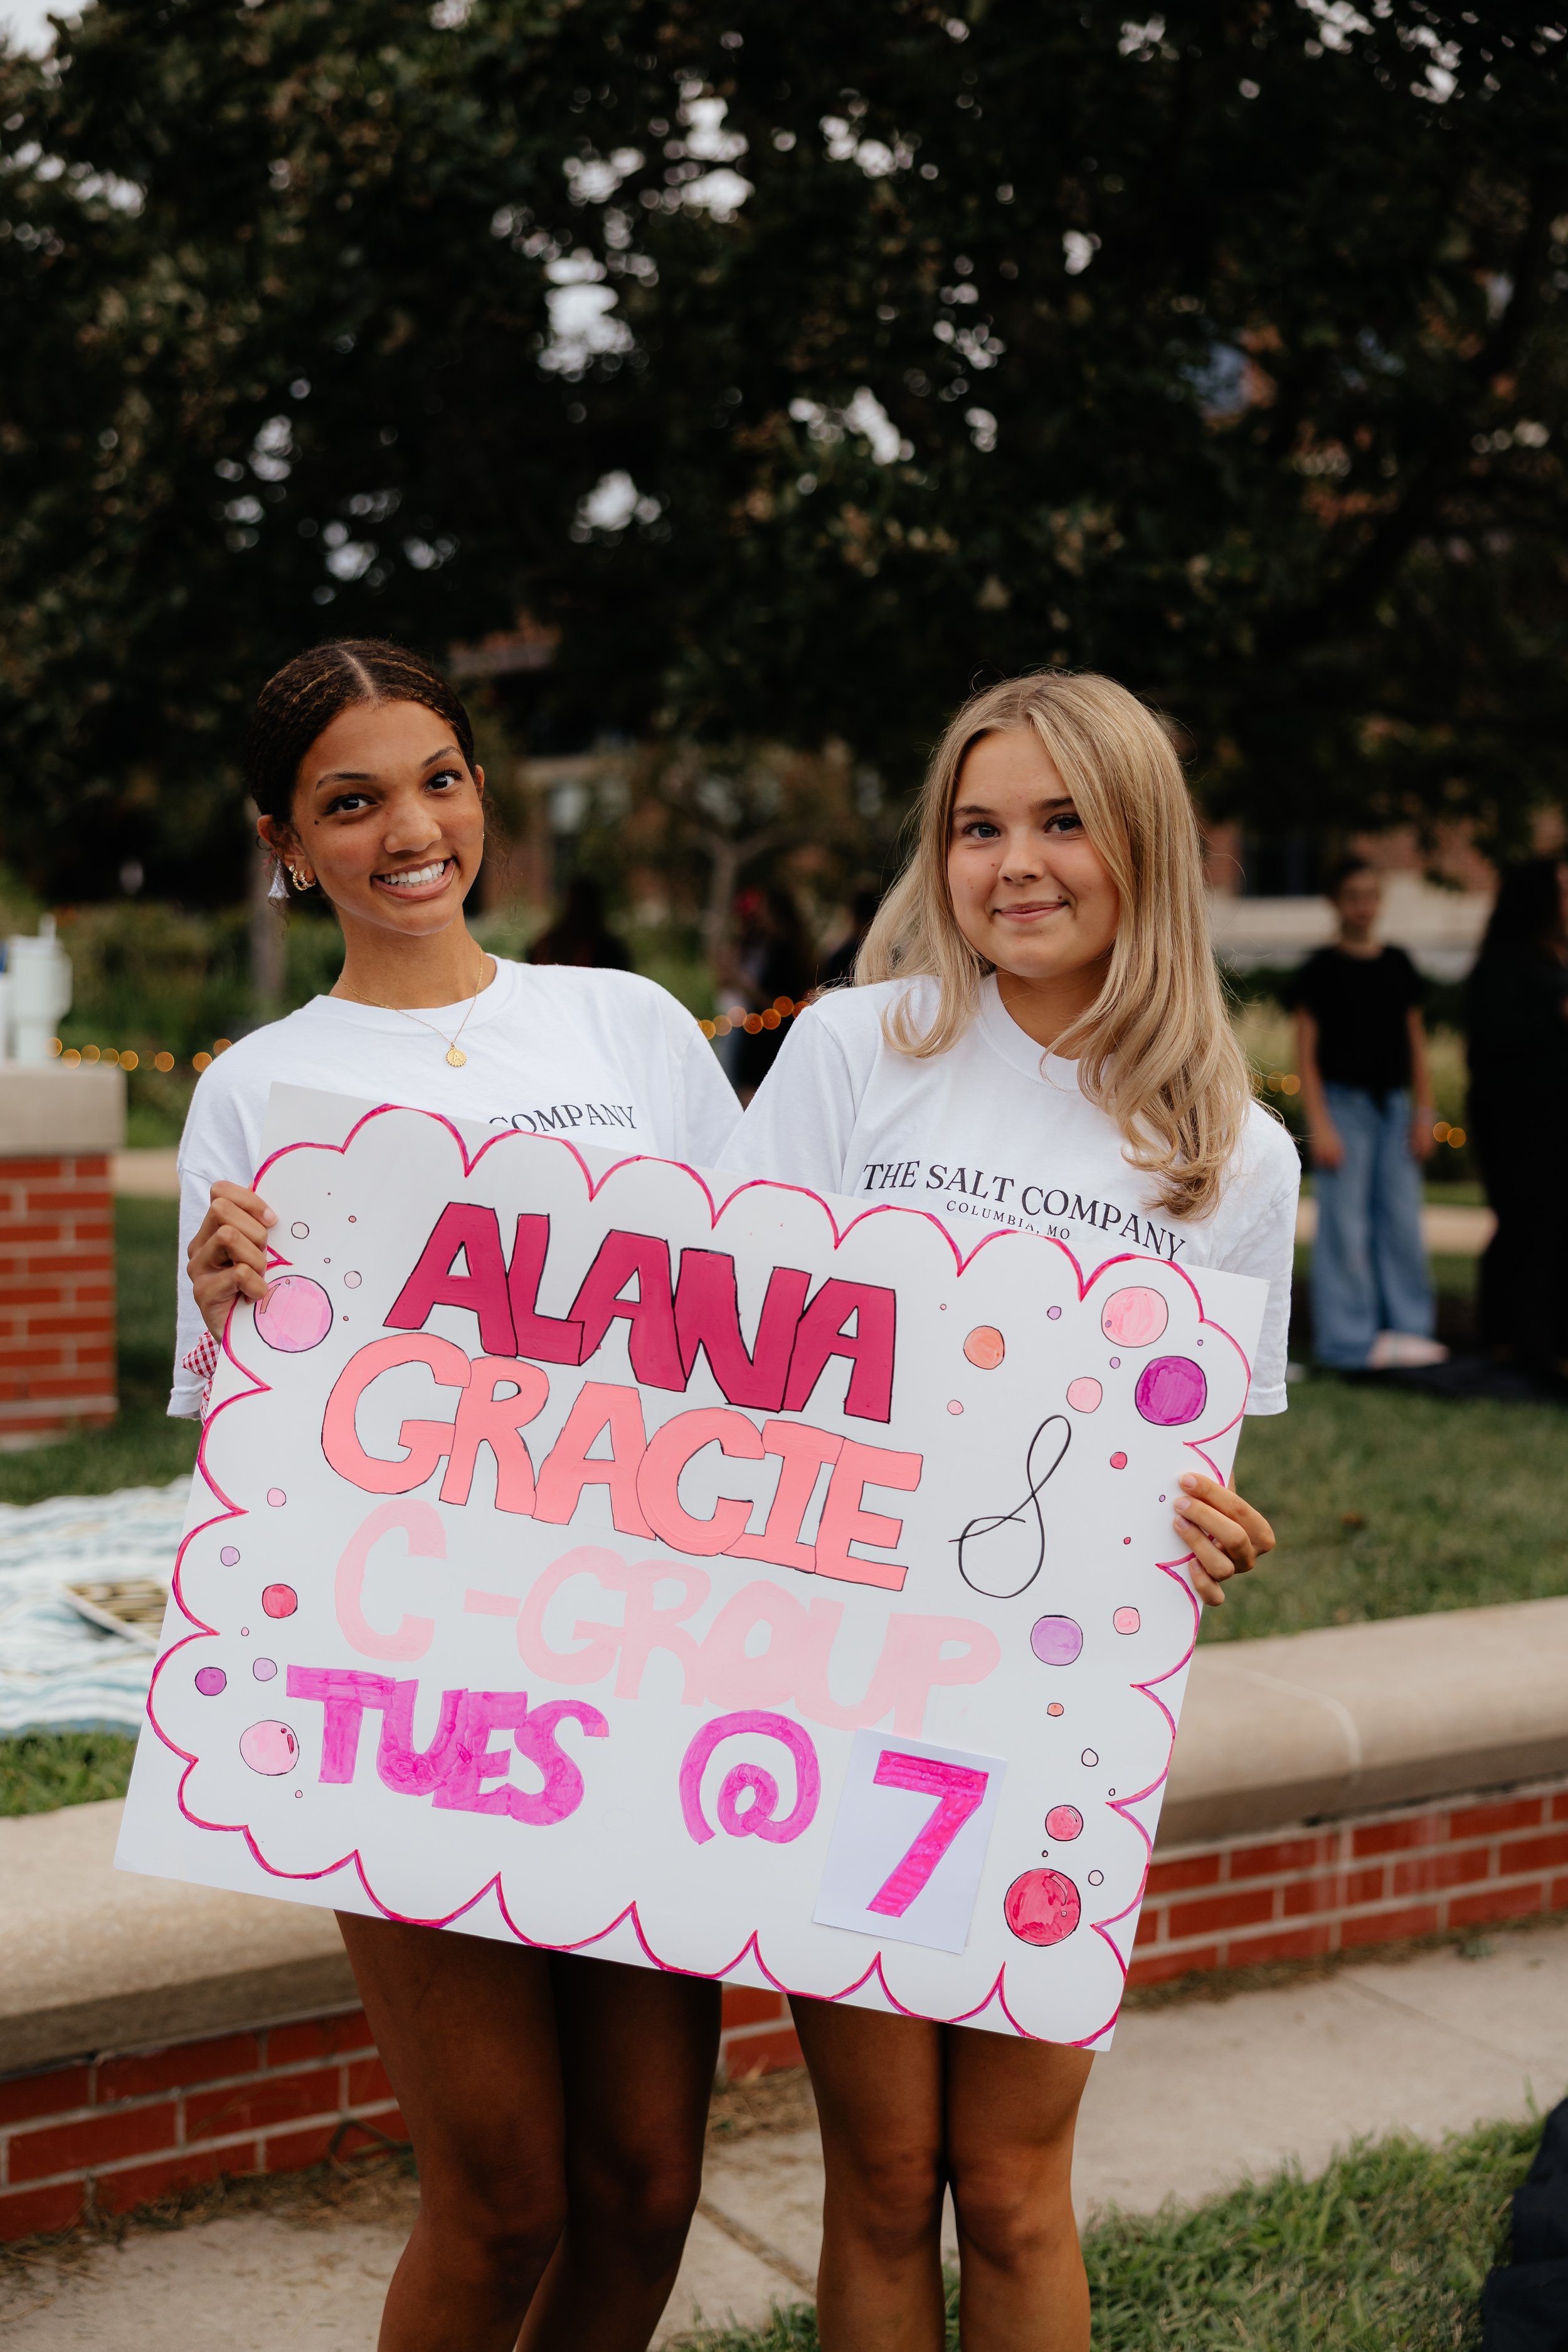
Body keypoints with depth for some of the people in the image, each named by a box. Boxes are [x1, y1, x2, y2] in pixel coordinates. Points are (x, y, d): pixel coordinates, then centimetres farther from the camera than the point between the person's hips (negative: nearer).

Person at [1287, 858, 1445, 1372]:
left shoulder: (1397, 965, 10)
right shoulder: (1321, 970, -4)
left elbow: (1415, 1042, 14)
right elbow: (1306, 1051, -6)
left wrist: (1423, 1112, 8)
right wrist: (1320, 1125, -12)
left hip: (1394, 1104, 5)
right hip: (1343, 1103, -5)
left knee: (1402, 1220, 5)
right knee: (1346, 1224, -3)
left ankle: (1406, 1327, 14)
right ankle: (1351, 1336, 4)